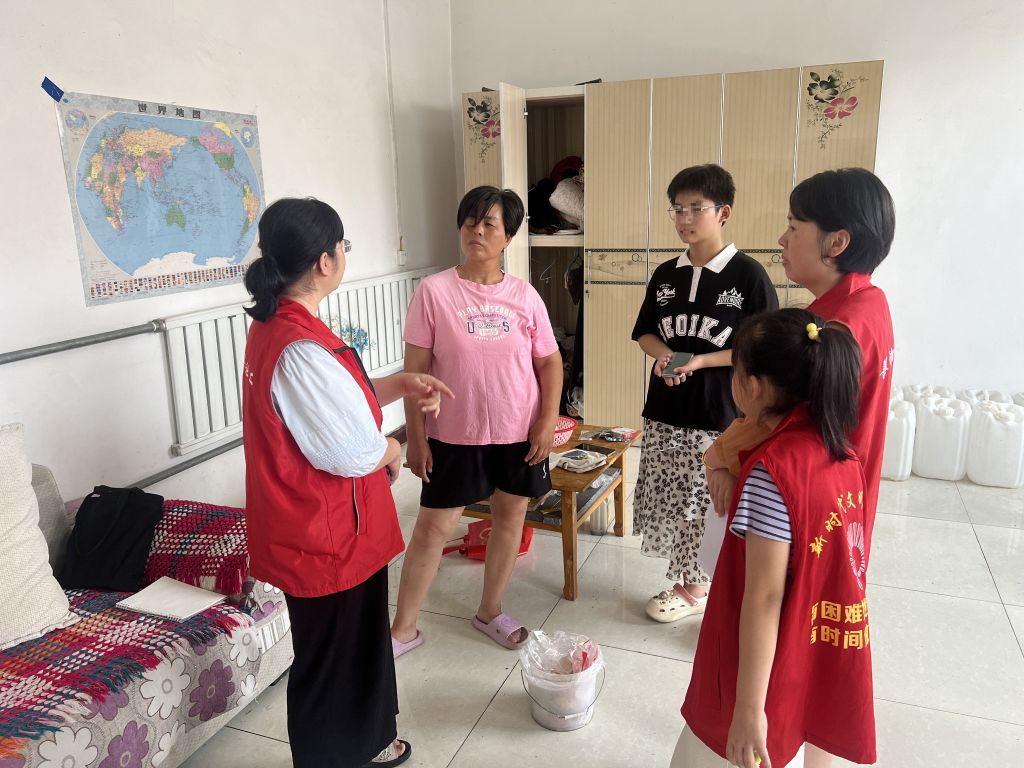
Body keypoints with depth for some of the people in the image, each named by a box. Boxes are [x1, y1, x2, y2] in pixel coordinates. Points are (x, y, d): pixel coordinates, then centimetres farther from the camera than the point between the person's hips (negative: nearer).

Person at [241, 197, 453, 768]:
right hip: (326, 539, -10)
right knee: (332, 664, 12)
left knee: (358, 644, 27)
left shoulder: (275, 326, 3)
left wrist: (401, 385, 4)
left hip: (315, 529, 10)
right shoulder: (300, 350, -29)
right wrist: (392, 449, -5)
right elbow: (356, 452, -26)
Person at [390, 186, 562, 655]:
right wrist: (415, 436, -8)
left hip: (519, 432, 3)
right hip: (454, 433, -2)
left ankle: (490, 611, 35)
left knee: (510, 516, 13)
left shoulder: (524, 295, -1)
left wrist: (548, 421, -5)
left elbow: (550, 361, 5)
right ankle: (403, 627, 21)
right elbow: (416, 369, -7)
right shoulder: (434, 291, -8)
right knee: (434, 526, 4)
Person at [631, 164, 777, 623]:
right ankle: (690, 584, 31)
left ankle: (695, 586, 23)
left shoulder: (748, 275, -9)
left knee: (711, 506, 2)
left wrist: (700, 361, -18)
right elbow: (645, 333, 14)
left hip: (720, 418, -5)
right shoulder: (665, 275, 7)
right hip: (665, 413, 5)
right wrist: (664, 354, -8)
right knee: (668, 501, 11)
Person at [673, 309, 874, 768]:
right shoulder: (842, 453, -2)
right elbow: (823, 566, 7)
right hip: (825, 660, 8)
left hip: (777, 672, -8)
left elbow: (764, 597, -25)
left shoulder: (772, 471, -26)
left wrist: (749, 708, -20)